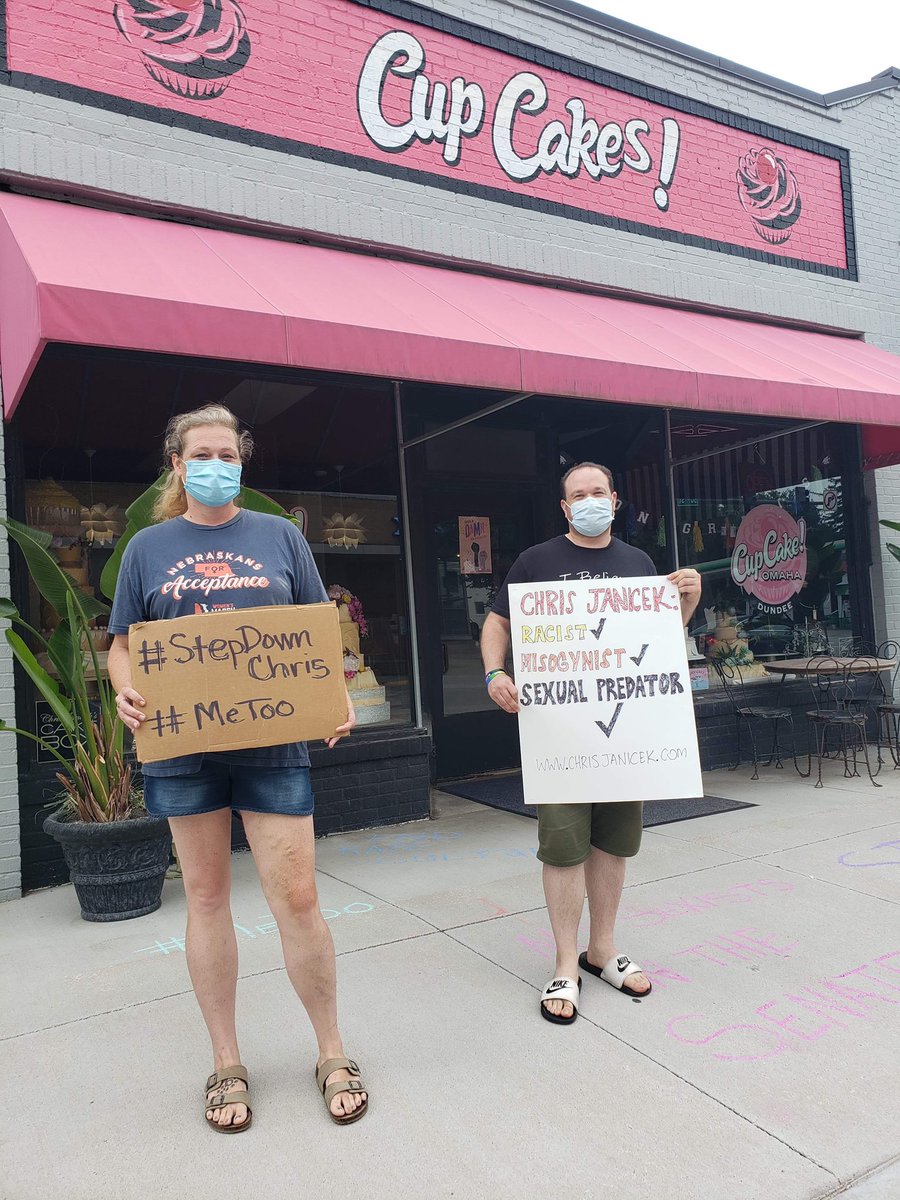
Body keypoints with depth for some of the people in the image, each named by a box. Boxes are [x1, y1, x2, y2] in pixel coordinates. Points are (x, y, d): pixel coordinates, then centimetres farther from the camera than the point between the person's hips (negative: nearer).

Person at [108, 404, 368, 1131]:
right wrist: (127, 693, -13)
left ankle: (332, 1055, 22)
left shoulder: (280, 537, 6)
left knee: (297, 900, -1)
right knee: (206, 899, 12)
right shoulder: (148, 547, 8)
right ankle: (227, 1064, 30)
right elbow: (122, 645, 9)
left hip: (273, 741, -1)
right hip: (182, 745, 1)